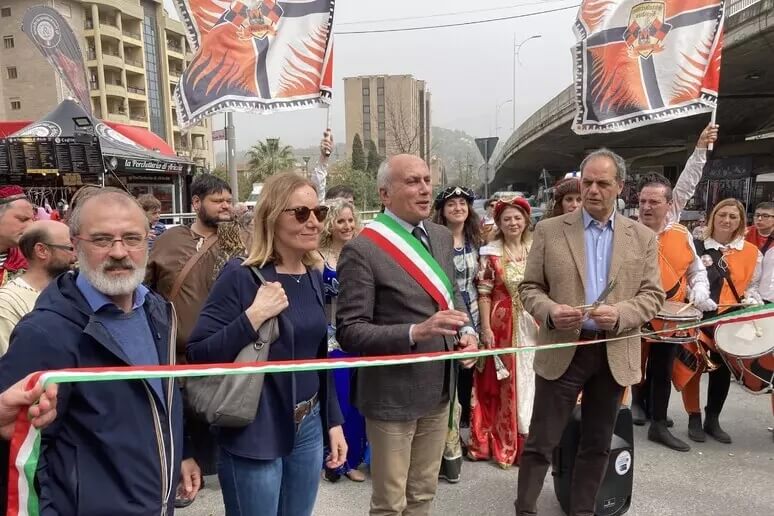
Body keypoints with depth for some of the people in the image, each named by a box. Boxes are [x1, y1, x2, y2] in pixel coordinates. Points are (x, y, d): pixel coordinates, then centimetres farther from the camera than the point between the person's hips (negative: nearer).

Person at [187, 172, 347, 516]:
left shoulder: (313, 278, 4)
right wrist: (254, 316, -28)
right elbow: (198, 355, -19)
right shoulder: (241, 276, -15)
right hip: (254, 437, -6)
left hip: (308, 428, 6)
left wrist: (333, 421, 12)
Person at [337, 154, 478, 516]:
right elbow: (349, 332, -19)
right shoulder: (362, 250, -19)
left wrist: (467, 330, -4)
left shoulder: (441, 237, 4)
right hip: (392, 392, -6)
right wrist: (415, 332, -31)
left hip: (437, 387, 7)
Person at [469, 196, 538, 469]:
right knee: (503, 383, 5)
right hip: (502, 324, -2)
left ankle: (528, 439, 24)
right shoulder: (491, 254, -3)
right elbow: (484, 293, -5)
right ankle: (504, 444, 18)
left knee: (530, 378, 8)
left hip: (533, 324, 3)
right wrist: (486, 328, -10)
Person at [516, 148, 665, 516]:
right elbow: (529, 287, 0)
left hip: (615, 355, 2)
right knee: (540, 443, 4)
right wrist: (549, 311, -20)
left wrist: (620, 314, -18)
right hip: (561, 351, -2)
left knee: (597, 445, 16)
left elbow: (653, 295, 1)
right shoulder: (549, 231, 0)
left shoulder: (644, 238, 4)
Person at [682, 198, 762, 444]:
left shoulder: (752, 253, 4)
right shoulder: (696, 247, -1)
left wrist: (751, 302, -10)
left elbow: (752, 286, 8)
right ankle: (694, 419, 15)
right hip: (697, 315, -2)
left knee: (723, 368, 11)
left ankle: (713, 419, 26)